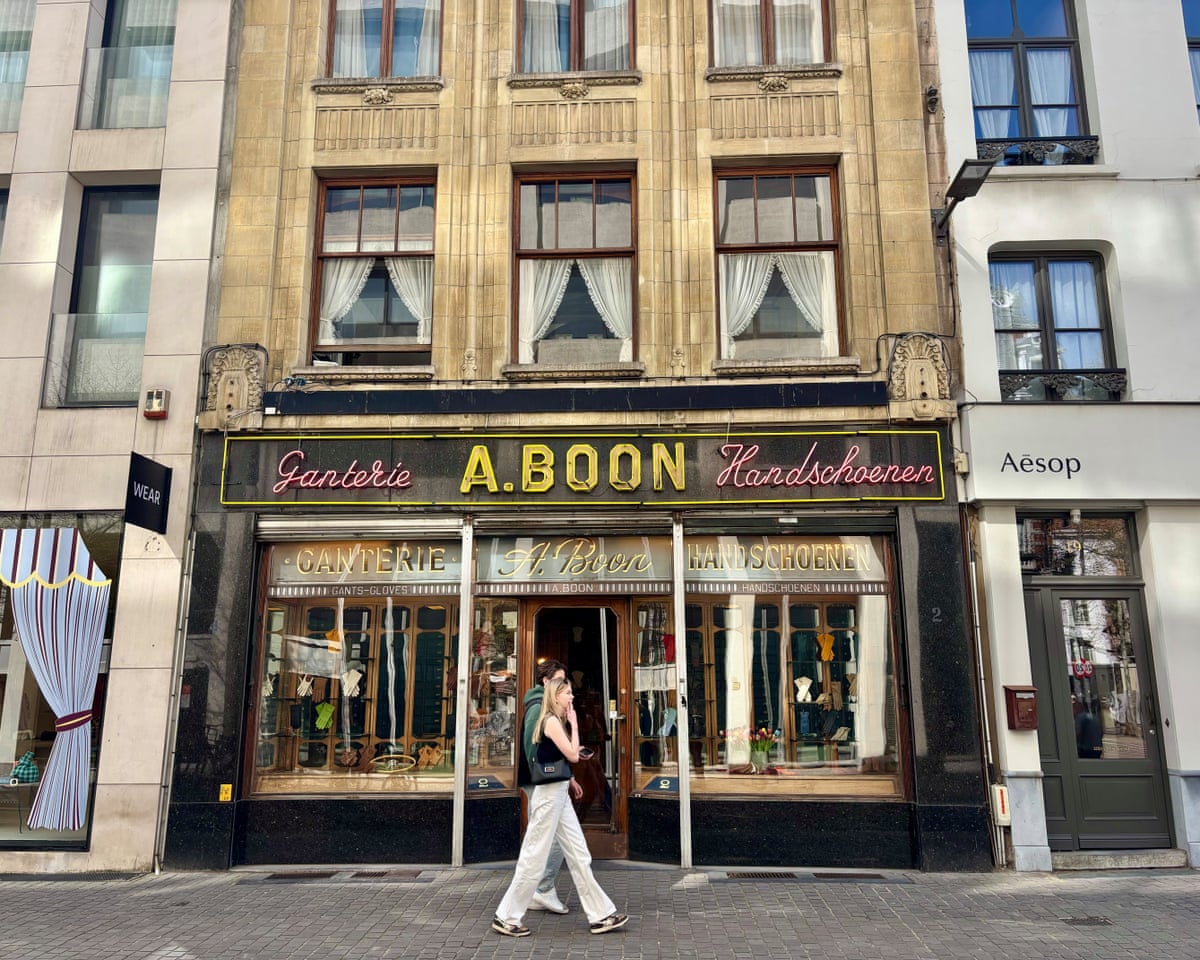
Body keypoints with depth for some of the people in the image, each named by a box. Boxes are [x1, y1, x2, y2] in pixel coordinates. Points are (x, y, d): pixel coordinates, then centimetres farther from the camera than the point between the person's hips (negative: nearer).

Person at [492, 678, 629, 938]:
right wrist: (574, 723, -10)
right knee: (534, 858, -1)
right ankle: (506, 917, 11)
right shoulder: (551, 721, -14)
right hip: (550, 795, -10)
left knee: (579, 856, 9)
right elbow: (573, 756, -18)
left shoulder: (556, 722, 15)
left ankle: (600, 916, 14)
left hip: (560, 795, 10)